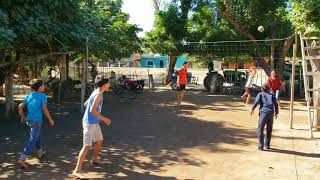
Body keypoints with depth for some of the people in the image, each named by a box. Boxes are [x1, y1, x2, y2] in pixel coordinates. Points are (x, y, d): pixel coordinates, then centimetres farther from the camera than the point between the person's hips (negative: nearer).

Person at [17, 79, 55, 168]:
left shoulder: (28, 96, 7)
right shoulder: (42, 96, -11)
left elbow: (20, 107, 4)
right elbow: (44, 109, -17)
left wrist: (23, 117, 17)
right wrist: (50, 120, -7)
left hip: (29, 120, 8)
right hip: (37, 121, -8)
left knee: (36, 136, 26)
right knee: (32, 140, -5)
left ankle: (40, 152, 43)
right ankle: (22, 159, -10)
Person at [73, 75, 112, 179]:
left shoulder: (96, 92, 9)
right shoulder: (98, 94, -19)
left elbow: (86, 104, 18)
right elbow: (92, 110, -25)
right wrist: (104, 119, -17)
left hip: (95, 122, 10)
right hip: (89, 123, -10)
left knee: (99, 141, 23)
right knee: (87, 146, -12)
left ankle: (94, 159, 44)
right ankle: (77, 170, -9)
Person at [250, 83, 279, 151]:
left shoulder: (260, 94, 12)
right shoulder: (272, 96, 17)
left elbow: (256, 102, -5)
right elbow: (276, 104, 8)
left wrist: (252, 109, 2)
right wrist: (276, 113, 18)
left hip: (263, 113, -3)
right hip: (271, 114, 3)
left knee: (260, 130, 2)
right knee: (269, 130, 15)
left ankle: (261, 146, -1)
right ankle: (267, 145, 22)